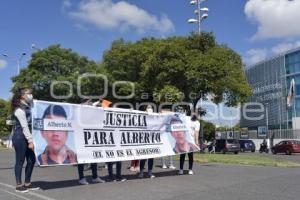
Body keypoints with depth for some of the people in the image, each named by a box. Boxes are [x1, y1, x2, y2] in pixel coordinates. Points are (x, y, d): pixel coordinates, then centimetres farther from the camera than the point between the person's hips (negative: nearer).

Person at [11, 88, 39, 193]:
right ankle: (19, 185, 10)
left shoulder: (27, 107, 14)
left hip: (26, 137, 9)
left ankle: (27, 183, 20)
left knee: (31, 160, 10)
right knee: (20, 161, -1)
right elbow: (24, 126, -19)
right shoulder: (19, 110, -15)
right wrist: (30, 140, -20)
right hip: (20, 137, -9)